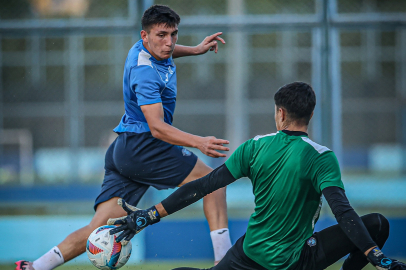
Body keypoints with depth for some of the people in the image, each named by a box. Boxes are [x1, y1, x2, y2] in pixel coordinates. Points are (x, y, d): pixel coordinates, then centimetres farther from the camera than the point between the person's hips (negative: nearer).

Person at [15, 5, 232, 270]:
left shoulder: (143, 48, 11)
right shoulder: (145, 72, -20)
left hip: (123, 149, 9)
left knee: (100, 229, 2)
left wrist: (195, 50, 31)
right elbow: (157, 127, -28)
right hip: (142, 146, -9)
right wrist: (199, 143, -39)